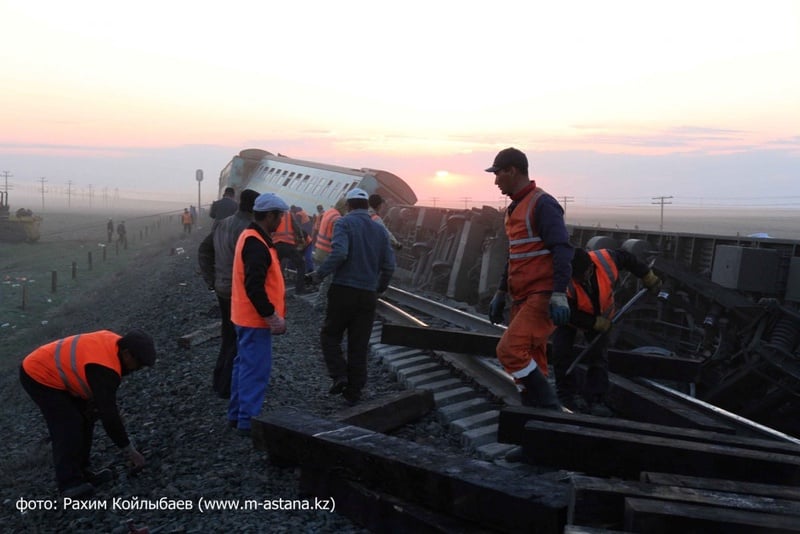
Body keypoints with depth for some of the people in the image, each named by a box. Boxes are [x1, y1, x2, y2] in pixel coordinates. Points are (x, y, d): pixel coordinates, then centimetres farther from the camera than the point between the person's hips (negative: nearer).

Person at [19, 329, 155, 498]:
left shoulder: (114, 342, -9)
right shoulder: (104, 369, -34)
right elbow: (109, 414, -29)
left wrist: (93, 401, -1)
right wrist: (130, 451, -21)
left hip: (51, 370, 10)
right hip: (38, 376, -10)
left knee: (85, 418, 6)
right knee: (68, 426, -14)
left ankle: (80, 473, 15)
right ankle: (69, 483, -4)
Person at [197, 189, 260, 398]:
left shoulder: (223, 224, 7)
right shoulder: (246, 229, -22)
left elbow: (204, 249, 14)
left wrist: (210, 279, 14)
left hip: (222, 289, 9)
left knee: (228, 336, 22)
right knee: (239, 341, 5)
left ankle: (219, 380, 32)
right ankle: (227, 387, 13)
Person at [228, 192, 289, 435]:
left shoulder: (251, 236, 12)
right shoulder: (256, 243, -21)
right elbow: (255, 287, -27)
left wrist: (273, 314, 18)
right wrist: (272, 317, -22)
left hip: (247, 317, 11)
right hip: (255, 319, -11)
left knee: (244, 365, 17)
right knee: (256, 370, -3)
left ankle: (236, 414, 28)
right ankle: (248, 420, 4)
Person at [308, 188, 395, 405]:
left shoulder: (344, 223, -4)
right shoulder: (379, 229, 10)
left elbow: (339, 253, -21)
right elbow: (389, 265, 7)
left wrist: (320, 274, -11)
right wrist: (379, 288, 21)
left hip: (343, 290, -4)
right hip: (368, 295, 4)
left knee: (330, 335, 14)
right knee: (359, 344, 10)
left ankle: (339, 375, -4)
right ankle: (354, 392, 15)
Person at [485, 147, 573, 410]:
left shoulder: (542, 204, -11)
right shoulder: (515, 207, 18)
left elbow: (562, 250, -20)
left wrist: (559, 295, -27)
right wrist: (500, 293, 24)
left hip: (542, 297, -9)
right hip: (522, 298, 9)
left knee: (510, 350, -17)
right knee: (530, 361, 11)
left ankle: (549, 409, -5)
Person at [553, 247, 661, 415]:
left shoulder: (606, 259, -31)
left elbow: (628, 259, -7)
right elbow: (570, 315, -29)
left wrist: (648, 277, 1)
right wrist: (595, 323, -29)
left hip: (600, 316, 3)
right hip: (569, 316, -3)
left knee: (599, 355, -5)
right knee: (562, 351, -15)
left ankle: (595, 399, 1)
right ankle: (568, 393, 0)